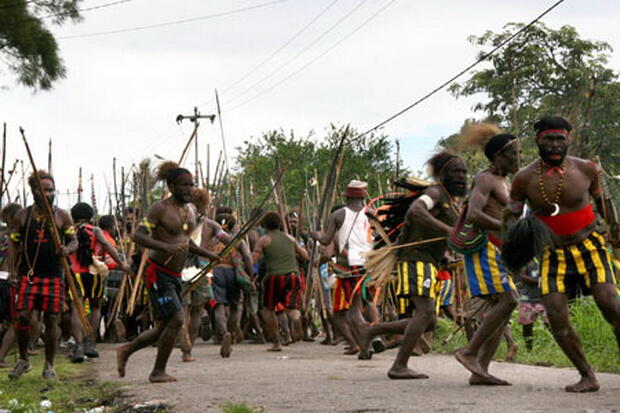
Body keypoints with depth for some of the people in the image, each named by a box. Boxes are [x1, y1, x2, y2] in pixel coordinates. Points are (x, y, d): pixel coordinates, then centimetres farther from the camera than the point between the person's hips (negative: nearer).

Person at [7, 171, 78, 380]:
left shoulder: (62, 216, 4)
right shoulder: (23, 216, 7)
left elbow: (73, 241, 6)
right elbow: (14, 243, 12)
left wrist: (67, 249, -17)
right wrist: (13, 268, 3)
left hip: (53, 275, 0)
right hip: (28, 274, 1)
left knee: (51, 319, 1)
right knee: (23, 316, -8)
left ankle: (49, 365, 14)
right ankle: (23, 360, 12)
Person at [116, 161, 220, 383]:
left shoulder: (191, 210, 13)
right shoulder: (160, 209, -12)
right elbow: (138, 235, -22)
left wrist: (211, 256, 20)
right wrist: (165, 247, -34)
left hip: (175, 276, 9)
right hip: (158, 273, -9)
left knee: (164, 327, 11)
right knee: (176, 319, -16)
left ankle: (126, 350, 31)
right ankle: (158, 371, -4)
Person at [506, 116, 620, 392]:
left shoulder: (585, 169, -5)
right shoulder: (525, 178, -6)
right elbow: (512, 216, 3)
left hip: (589, 247, -1)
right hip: (553, 254, 1)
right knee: (556, 318, -10)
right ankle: (587, 377, 3)